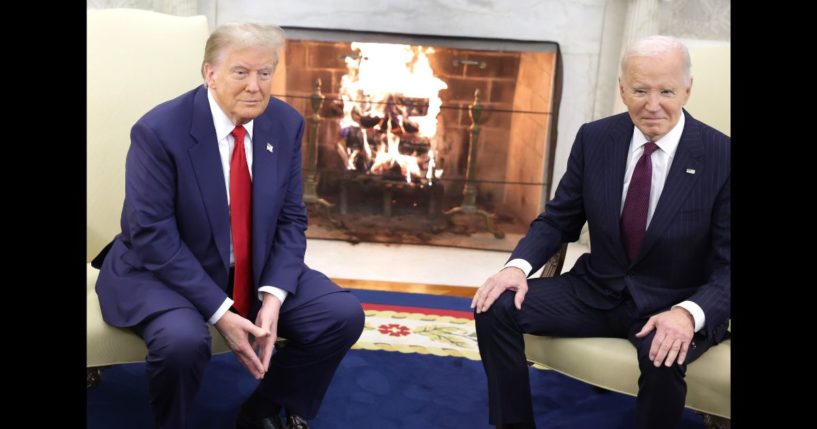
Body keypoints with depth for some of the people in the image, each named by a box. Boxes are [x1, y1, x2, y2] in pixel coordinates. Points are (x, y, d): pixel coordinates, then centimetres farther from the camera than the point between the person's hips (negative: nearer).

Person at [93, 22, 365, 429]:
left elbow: (290, 220, -1)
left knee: (343, 315, -9)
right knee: (182, 339, -35)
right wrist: (219, 312, -26)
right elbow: (152, 235, -21)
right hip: (162, 271, -4)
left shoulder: (286, 124, -5)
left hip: (257, 269, 5)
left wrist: (273, 297, -16)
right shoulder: (159, 130, -20)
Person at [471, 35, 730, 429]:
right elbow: (558, 220, 3)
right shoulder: (594, 138, -4)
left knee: (663, 359, -36)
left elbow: (727, 267, -12)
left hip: (673, 306, -3)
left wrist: (689, 313, -33)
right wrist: (518, 265, -17)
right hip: (596, 291, 4)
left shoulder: (721, 157, -14)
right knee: (495, 307, -14)